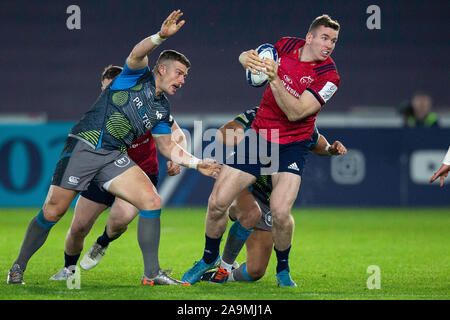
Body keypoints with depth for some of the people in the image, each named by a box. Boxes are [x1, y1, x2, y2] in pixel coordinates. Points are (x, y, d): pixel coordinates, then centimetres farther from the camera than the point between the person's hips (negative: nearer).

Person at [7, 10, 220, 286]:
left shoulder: (162, 109, 16)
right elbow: (137, 54, -23)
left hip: (115, 158, 6)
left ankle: (151, 273, -10)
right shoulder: (139, 75, -1)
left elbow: (167, 146, 22)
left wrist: (197, 163, 9)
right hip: (84, 146, -6)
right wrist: (162, 36, -40)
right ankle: (19, 266, 13)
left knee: (152, 201, -14)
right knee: (53, 212, -6)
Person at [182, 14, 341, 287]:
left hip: (291, 145, -4)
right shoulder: (287, 46, -3)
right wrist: (247, 58, -11)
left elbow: (295, 112, -24)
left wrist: (275, 80, -36)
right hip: (259, 136, 4)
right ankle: (209, 259, 24)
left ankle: (283, 270, 4)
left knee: (280, 211, -23)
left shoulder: (329, 76, -16)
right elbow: (247, 56, 14)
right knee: (218, 202, -3)